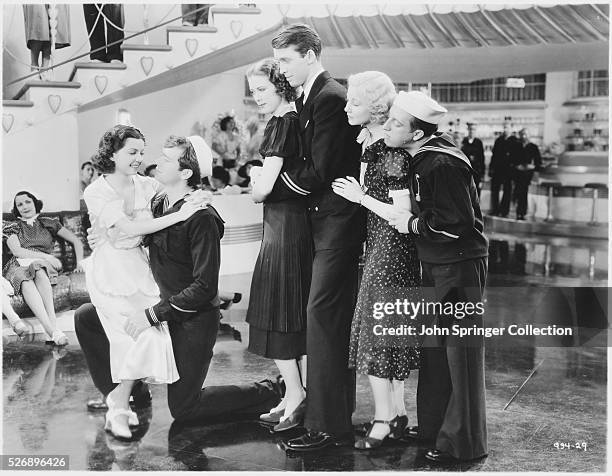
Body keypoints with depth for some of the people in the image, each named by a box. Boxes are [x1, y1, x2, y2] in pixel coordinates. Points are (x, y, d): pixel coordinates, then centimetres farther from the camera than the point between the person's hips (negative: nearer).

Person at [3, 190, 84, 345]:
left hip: (44, 266, 0)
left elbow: (76, 240, 21)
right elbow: (17, 251, 0)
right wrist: (46, 256, -12)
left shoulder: (49, 223, 21)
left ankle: (53, 325, -53)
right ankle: (52, 331, -57)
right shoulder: (12, 228, 19)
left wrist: (80, 262, 4)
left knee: (38, 269, -39)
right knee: (26, 281, -39)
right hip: (18, 267, 0)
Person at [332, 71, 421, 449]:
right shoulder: (372, 144, 9)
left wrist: (361, 197, -15)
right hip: (381, 248, 9)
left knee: (378, 331, -3)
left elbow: (402, 213, -20)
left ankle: (384, 420, 6)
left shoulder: (393, 152, -19)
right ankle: (397, 412, 23)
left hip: (391, 250, -9)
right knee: (391, 330, 14)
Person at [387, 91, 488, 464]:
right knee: (434, 348, 17)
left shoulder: (443, 164, -22)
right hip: (436, 265, 10)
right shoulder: (423, 157, 7)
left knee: (461, 352, 0)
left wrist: (412, 224, -14)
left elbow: (456, 223, -24)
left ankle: (464, 443, 11)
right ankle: (433, 423, 32)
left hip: (459, 267, -10)